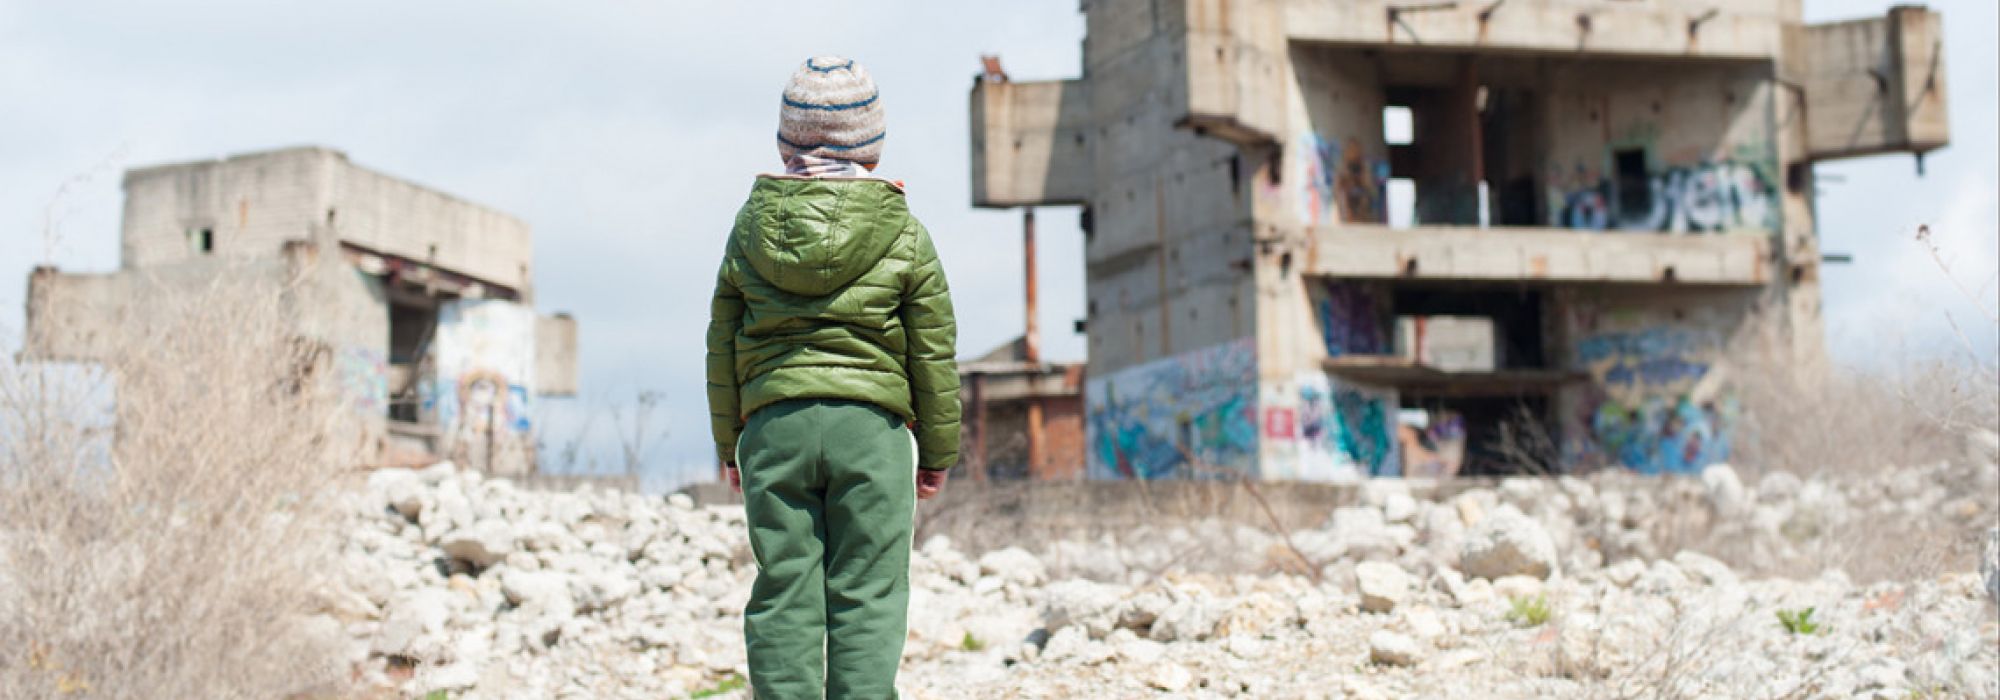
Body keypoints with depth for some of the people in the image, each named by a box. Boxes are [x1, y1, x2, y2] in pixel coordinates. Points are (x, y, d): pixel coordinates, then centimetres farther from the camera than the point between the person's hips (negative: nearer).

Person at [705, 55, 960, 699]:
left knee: (782, 595, 5)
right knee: (867, 596, 0)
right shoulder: (903, 235, 0)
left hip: (773, 422, 2)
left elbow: (722, 345, 10)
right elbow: (933, 354, 2)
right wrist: (938, 451, 12)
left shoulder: (751, 228, 6)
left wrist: (728, 444, 19)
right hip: (873, 426, -2)